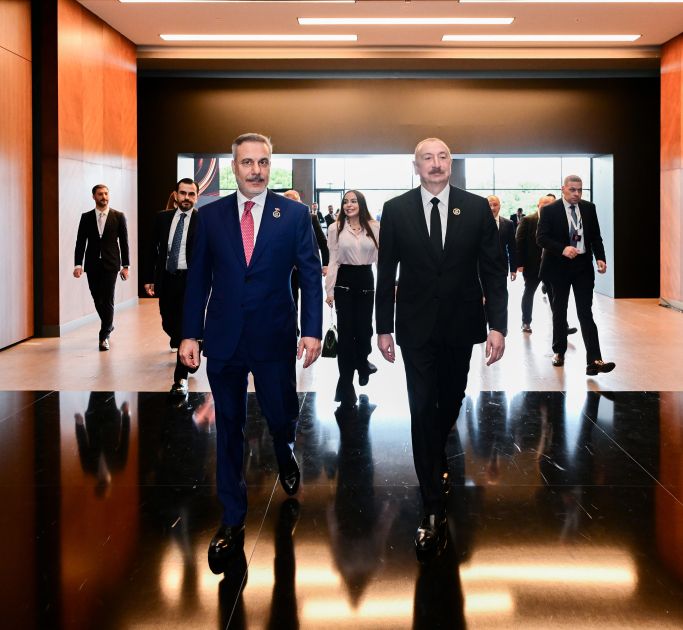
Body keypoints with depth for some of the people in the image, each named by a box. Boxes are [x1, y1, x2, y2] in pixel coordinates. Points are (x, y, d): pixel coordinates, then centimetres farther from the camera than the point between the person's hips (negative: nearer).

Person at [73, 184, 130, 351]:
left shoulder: (119, 216, 2)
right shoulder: (86, 217, 6)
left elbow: (124, 242, 2)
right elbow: (80, 242, 4)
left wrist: (125, 265, -2)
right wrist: (78, 264, -6)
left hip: (110, 264, -2)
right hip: (92, 265, 2)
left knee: (107, 300, -8)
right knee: (97, 299, 9)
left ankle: (104, 336, 0)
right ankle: (109, 325, 33)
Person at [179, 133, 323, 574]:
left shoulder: (294, 214, -1)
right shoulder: (210, 215, 4)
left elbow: (310, 274, -1)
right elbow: (198, 278, 5)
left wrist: (312, 331, -8)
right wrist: (190, 334, 1)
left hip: (275, 337, -1)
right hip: (223, 337, 1)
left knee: (282, 414, 6)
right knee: (229, 429, 6)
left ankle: (284, 451, 45)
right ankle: (233, 521, 17)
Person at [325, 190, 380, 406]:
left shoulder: (374, 227, 1)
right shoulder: (336, 228, -1)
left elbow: (380, 257, 3)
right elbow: (333, 261, -1)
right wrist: (329, 290, -5)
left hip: (366, 280, 1)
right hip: (344, 281, -1)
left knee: (364, 327, 9)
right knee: (345, 329, -2)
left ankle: (362, 362, 41)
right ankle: (346, 384, 5)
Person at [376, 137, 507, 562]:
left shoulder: (477, 208, -2)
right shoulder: (396, 210, -2)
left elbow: (494, 269, -2)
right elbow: (386, 272, 2)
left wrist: (497, 326, -8)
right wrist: (384, 327, 0)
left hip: (462, 324, 1)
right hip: (416, 327, -1)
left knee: (450, 400, 16)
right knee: (423, 410, -4)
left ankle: (436, 457, 48)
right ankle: (435, 512, 0)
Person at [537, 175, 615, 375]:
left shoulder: (589, 208, 4)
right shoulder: (549, 210, -6)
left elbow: (595, 236, 9)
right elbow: (541, 238, -12)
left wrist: (600, 258, -7)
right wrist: (563, 249, -26)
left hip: (583, 266, 2)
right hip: (559, 266, -1)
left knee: (586, 313, -6)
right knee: (559, 311, 12)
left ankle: (594, 360, -14)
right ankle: (559, 351, 28)